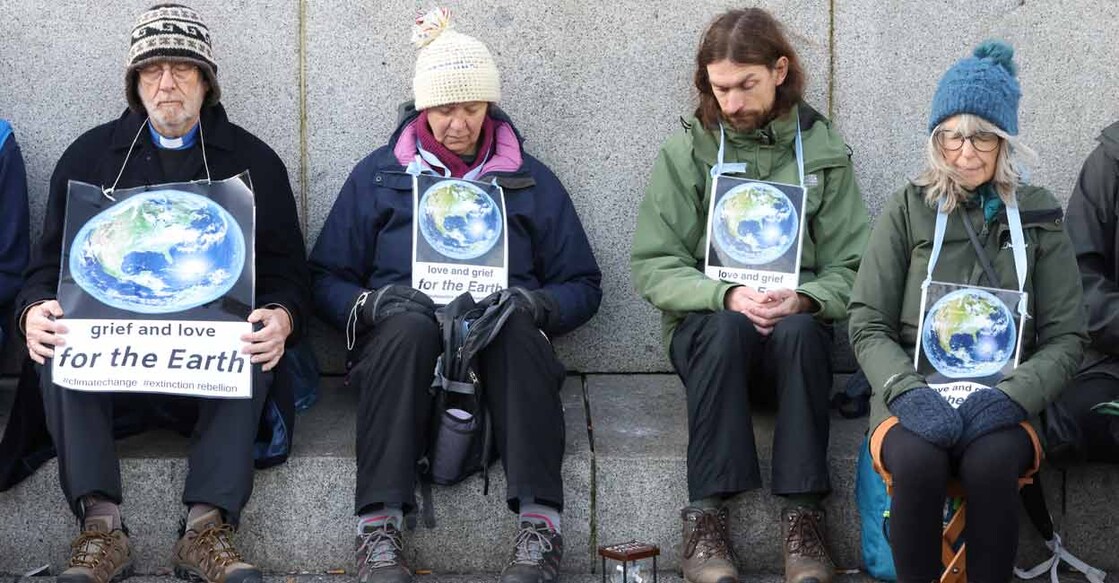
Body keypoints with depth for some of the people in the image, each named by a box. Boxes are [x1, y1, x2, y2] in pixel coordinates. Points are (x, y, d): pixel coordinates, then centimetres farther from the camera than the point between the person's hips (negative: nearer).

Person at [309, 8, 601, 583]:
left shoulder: (530, 180, 16)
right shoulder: (378, 174, 15)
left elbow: (582, 286, 14)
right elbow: (326, 278, 11)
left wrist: (535, 304, -9)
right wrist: (371, 303, -12)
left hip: (501, 338, 1)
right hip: (402, 341, 0)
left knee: (517, 322, -34)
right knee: (409, 321, -36)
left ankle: (540, 521, -41)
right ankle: (379, 527, -41)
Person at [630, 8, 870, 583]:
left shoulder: (823, 150, 6)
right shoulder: (685, 150, 2)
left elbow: (848, 269, 2)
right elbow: (652, 267, -4)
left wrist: (803, 300, -20)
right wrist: (727, 296, -21)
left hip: (794, 325, 1)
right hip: (708, 320, -1)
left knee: (800, 330, -34)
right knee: (727, 328, -35)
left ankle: (802, 516, -31)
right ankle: (705, 516, -33)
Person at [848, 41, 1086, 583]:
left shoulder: (1038, 216, 8)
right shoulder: (908, 210, 6)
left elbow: (1066, 338, 5)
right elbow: (868, 326, 3)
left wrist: (1010, 396, -14)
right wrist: (907, 391, -16)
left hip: (998, 402, 0)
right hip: (914, 395, 0)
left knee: (991, 464, -34)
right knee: (918, 461, -34)